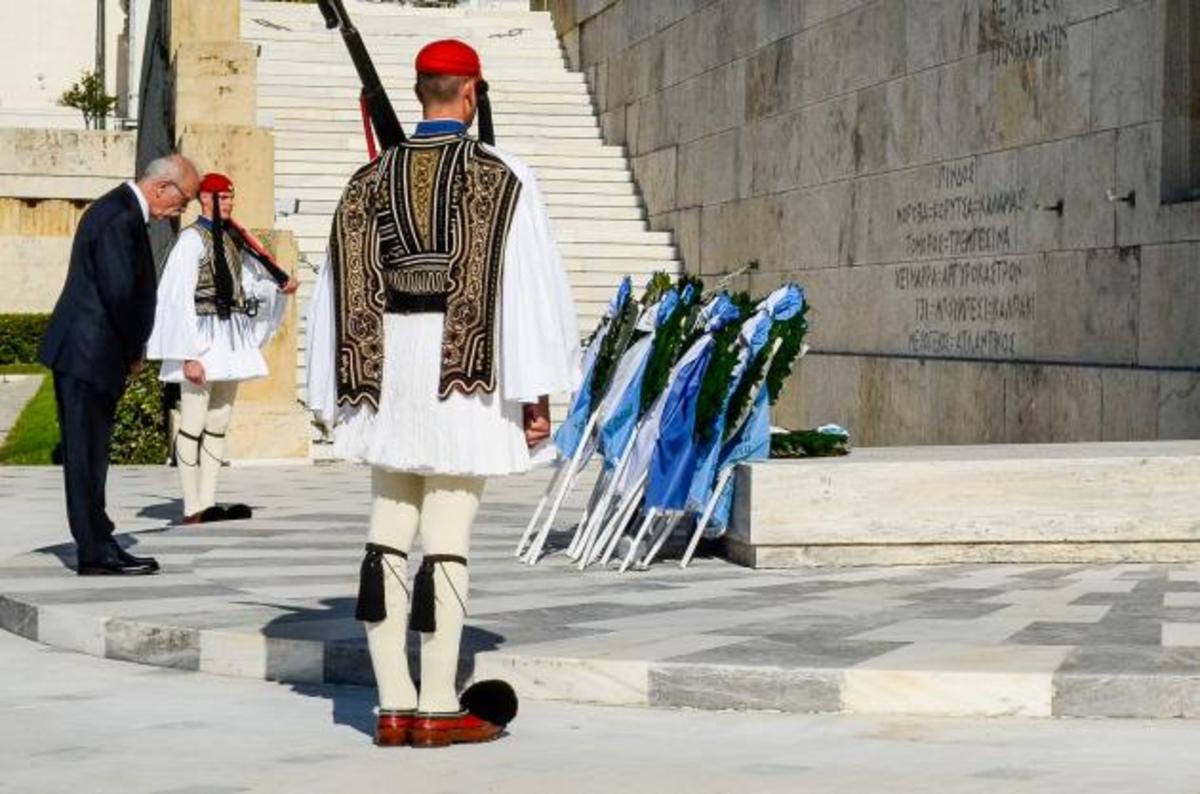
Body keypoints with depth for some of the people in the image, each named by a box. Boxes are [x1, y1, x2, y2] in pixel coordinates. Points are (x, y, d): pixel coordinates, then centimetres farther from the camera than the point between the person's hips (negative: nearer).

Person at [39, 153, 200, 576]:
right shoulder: (119, 217, -18)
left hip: (81, 352, 11)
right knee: (87, 454, -5)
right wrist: (134, 352, -9)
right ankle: (96, 552, -1)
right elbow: (122, 293, -22)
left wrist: (132, 351, 11)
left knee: (89, 454, 13)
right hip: (90, 353, -11)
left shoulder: (119, 210, 15)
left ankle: (97, 544, 18)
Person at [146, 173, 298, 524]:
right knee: (194, 424, -4)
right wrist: (189, 356, -19)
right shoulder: (192, 239, -10)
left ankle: (208, 502, 15)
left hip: (231, 342, 8)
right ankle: (193, 508, -1)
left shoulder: (232, 238, 12)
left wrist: (280, 285, -3)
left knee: (219, 423, 10)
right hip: (202, 337, -8)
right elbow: (179, 298, -14)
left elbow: (249, 280, 19)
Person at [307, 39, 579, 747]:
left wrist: (336, 397, 14)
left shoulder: (370, 181, 8)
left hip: (387, 379, 4)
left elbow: (341, 294, 9)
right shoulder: (502, 177, -4)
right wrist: (538, 394, -5)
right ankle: (437, 709, 1)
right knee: (448, 542, -2)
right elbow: (530, 286, -8)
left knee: (388, 539, 9)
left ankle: (394, 705, 10)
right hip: (467, 383, -4)